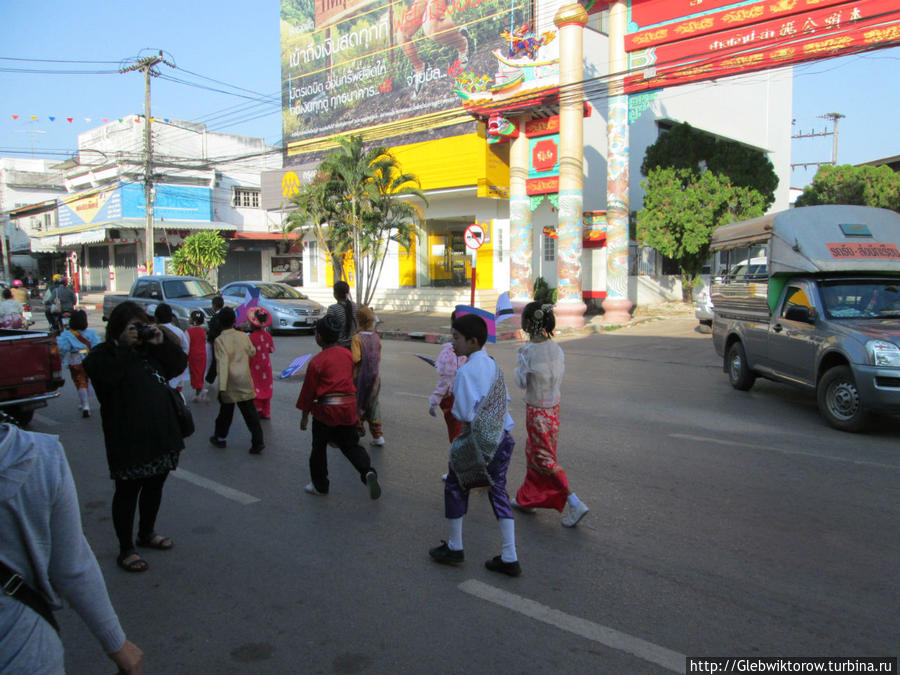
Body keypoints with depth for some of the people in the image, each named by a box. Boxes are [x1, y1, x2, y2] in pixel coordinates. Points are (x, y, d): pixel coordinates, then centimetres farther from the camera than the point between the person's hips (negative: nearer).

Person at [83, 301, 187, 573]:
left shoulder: (151, 350, 14)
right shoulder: (103, 354, -6)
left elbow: (179, 365, 8)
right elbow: (106, 376, -26)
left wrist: (162, 343, -5)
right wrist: (124, 347, -23)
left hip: (161, 435, 7)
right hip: (127, 440, -7)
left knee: (155, 486, 19)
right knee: (128, 491, 3)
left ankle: (147, 532, 39)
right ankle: (126, 549, 15)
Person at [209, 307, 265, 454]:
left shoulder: (220, 340, -13)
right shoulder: (243, 336, -1)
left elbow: (223, 363, -21)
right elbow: (252, 352, 13)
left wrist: (222, 387, -23)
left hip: (230, 382, -2)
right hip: (245, 382, 2)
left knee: (226, 411, 16)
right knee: (250, 412, 3)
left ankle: (220, 437, 33)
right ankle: (258, 441, -2)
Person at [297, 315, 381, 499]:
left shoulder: (316, 361, -12)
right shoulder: (348, 354, 4)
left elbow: (308, 390, -6)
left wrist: (304, 415, 4)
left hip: (326, 408, -4)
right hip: (348, 407, 5)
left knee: (319, 447, 14)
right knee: (350, 444, 15)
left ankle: (319, 485, 25)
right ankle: (368, 471, -9)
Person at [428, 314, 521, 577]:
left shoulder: (466, 372, -19)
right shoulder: (493, 365, 6)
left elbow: (465, 413, -21)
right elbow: (505, 399, 12)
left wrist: (453, 408, -2)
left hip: (476, 441, -7)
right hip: (502, 437, 7)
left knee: (455, 487, 14)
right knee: (498, 491, 13)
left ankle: (454, 547, 27)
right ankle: (509, 558, 16)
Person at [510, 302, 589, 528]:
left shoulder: (528, 350, -20)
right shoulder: (555, 347, 0)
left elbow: (522, 382, -11)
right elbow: (559, 378, 7)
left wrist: (519, 362, 2)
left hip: (536, 409, -7)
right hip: (554, 405, 7)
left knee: (543, 458, 2)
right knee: (534, 452, 19)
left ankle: (574, 503, -3)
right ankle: (527, 500, 32)